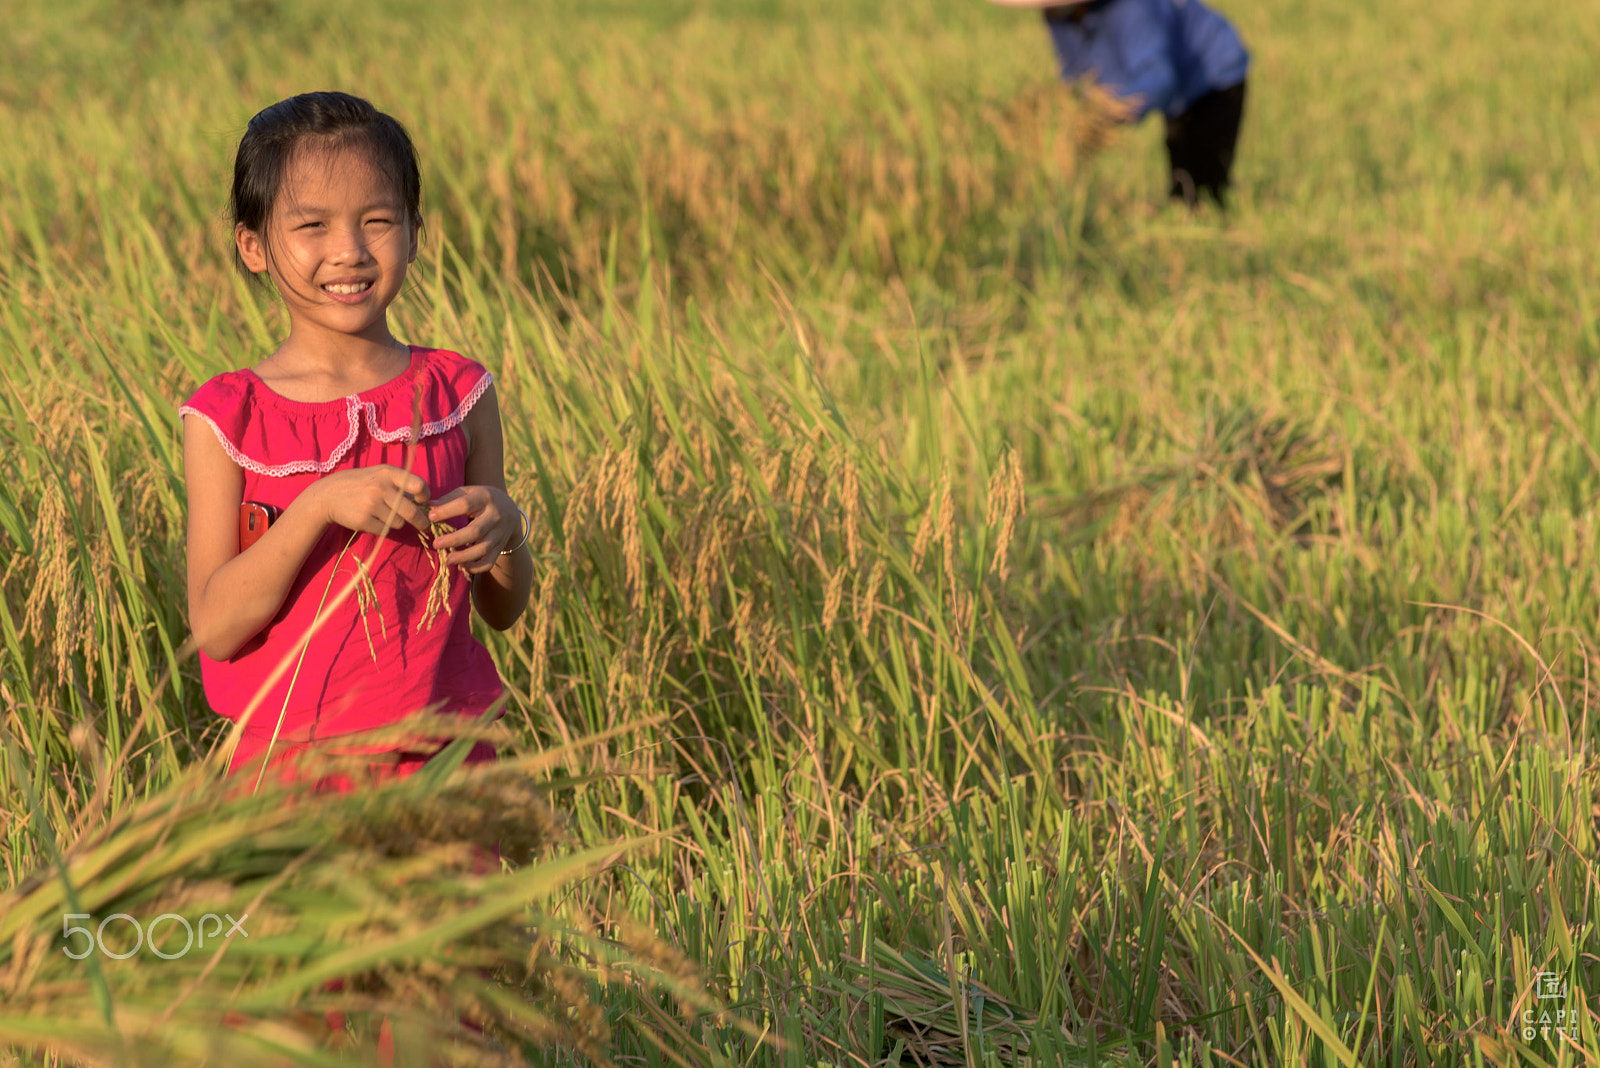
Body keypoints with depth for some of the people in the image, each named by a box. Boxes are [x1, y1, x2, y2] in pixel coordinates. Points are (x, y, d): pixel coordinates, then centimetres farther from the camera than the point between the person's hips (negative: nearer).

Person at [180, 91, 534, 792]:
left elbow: (504, 610, 8)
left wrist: (505, 531, -13)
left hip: (441, 757, 2)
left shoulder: (459, 394, 1)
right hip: (288, 758, -1)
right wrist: (322, 505, -23)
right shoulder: (227, 420, -5)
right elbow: (214, 626, -13)